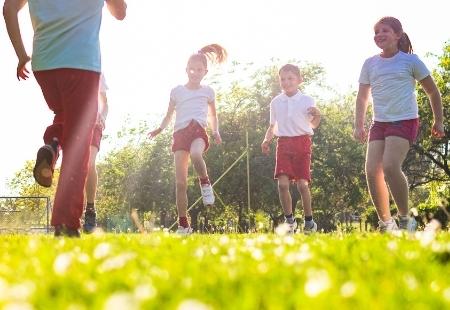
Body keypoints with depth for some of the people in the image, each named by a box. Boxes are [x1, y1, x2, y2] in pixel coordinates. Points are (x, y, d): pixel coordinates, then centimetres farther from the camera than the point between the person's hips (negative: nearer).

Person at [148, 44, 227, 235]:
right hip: (180, 133, 1)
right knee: (180, 182, -6)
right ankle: (183, 224, -2)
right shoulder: (177, 91, 15)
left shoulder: (207, 91, 15)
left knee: (195, 154, -41)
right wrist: (160, 129, 5)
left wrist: (216, 132, 8)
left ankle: (205, 184, -14)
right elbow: (169, 114, 22)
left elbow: (213, 115, 24)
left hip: (198, 130, -1)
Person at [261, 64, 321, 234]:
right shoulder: (276, 102, 8)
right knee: (283, 183, -8)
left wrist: (317, 115, -21)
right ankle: (289, 220, 5)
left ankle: (309, 221, 7)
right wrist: (266, 140, 2)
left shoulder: (307, 100, -1)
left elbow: (313, 125, 1)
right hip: (283, 142, 3)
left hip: (302, 142, -3)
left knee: (302, 183, -8)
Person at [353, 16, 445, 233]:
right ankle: (385, 222, 4)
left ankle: (405, 219, -8)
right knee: (372, 170, -9)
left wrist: (438, 121, 9)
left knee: (390, 167, -24)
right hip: (379, 123, 5)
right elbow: (362, 96, 17)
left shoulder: (410, 61, -1)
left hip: (405, 120, -5)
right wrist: (359, 126, 9)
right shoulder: (370, 64, 10)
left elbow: (432, 91, 8)